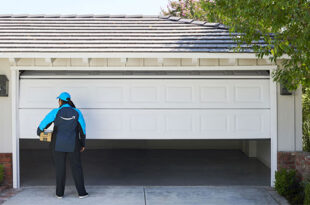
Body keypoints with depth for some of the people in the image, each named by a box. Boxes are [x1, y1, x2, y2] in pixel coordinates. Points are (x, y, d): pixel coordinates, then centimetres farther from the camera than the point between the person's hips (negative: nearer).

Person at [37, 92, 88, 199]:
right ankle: (81, 192, 6)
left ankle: (59, 193, 13)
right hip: (72, 144, 1)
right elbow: (82, 129, 0)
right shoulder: (77, 112, -3)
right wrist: (83, 144, 10)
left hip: (58, 144, 0)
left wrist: (39, 132, 19)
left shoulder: (56, 112, -8)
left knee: (60, 168, 9)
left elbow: (44, 123, -3)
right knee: (76, 167, 7)